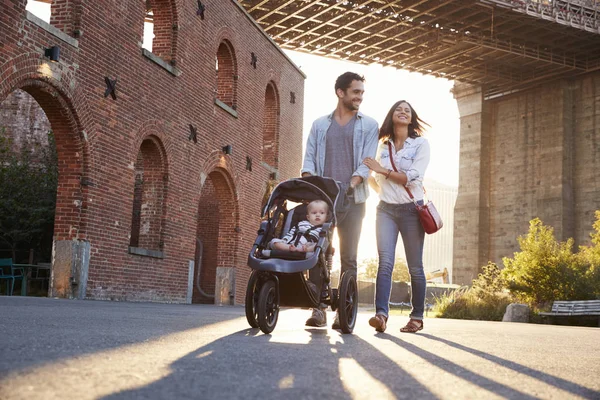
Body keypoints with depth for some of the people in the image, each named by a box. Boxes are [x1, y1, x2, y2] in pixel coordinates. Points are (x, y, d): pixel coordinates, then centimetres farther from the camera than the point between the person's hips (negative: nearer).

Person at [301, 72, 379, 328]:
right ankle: (319, 309, 0)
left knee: (349, 257, -1)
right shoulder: (320, 125, 17)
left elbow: (366, 162, 1)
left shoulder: (368, 126, 11)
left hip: (352, 200, -1)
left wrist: (352, 184, -17)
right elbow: (309, 159, 10)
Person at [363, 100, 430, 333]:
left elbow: (413, 178, -11)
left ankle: (417, 317, 11)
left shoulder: (421, 144, 1)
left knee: (415, 267, 3)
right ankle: (381, 314, -21)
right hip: (386, 209, 2)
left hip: (411, 209, -2)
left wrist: (382, 170, -11)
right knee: (385, 262, -12)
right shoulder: (383, 146, 13)